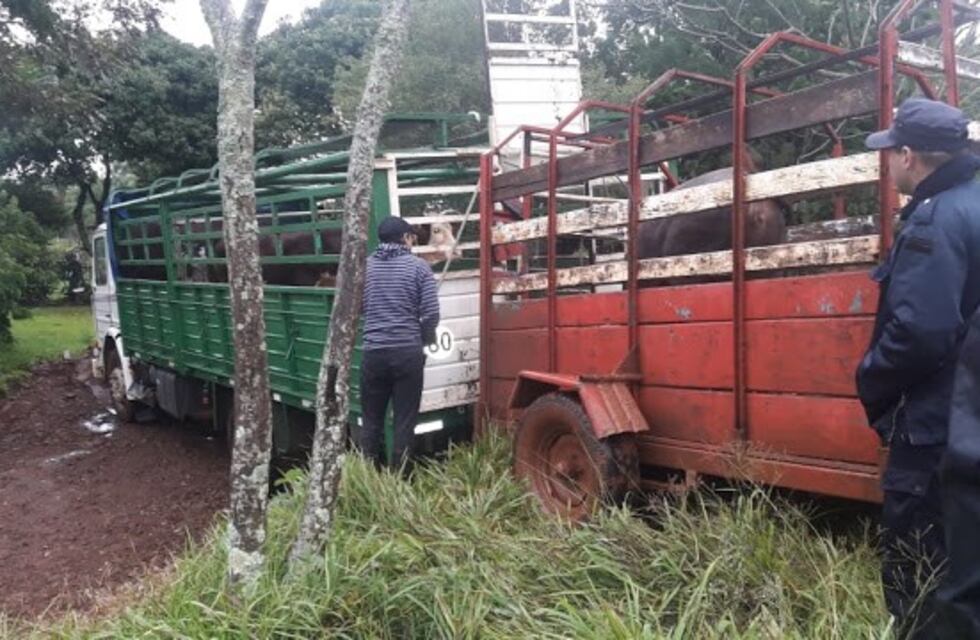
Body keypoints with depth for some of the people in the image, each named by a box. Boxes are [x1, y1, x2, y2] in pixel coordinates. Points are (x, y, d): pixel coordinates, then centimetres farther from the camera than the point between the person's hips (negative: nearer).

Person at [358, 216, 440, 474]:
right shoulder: (418, 266, -1)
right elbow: (431, 313, -5)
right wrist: (425, 339, 13)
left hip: (373, 352, 2)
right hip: (408, 352, -2)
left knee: (371, 421, 12)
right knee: (404, 422, 5)